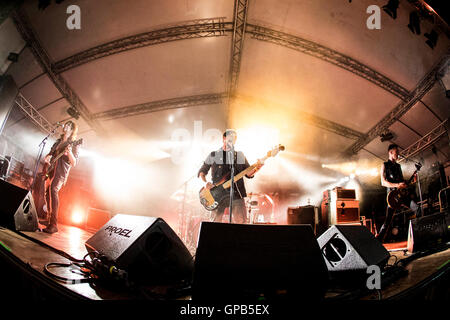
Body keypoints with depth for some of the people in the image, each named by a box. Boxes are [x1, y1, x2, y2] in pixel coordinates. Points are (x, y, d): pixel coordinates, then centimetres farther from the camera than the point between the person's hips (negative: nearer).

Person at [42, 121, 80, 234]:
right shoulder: (58, 141, 20)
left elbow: (74, 163, -10)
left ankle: (53, 225, -32)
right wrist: (48, 157, 7)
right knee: (47, 192, 8)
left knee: (53, 190, -27)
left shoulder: (73, 144, -1)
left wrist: (69, 152, -30)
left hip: (61, 171, -8)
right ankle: (49, 218, 26)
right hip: (50, 170, 8)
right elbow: (51, 152, 32)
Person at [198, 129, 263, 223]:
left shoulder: (240, 155, 13)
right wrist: (205, 182, -4)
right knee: (216, 221, 1)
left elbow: (248, 173, 8)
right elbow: (202, 171, 15)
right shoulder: (213, 155, 11)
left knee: (241, 221, -8)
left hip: (236, 194, 0)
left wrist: (256, 169, -13)